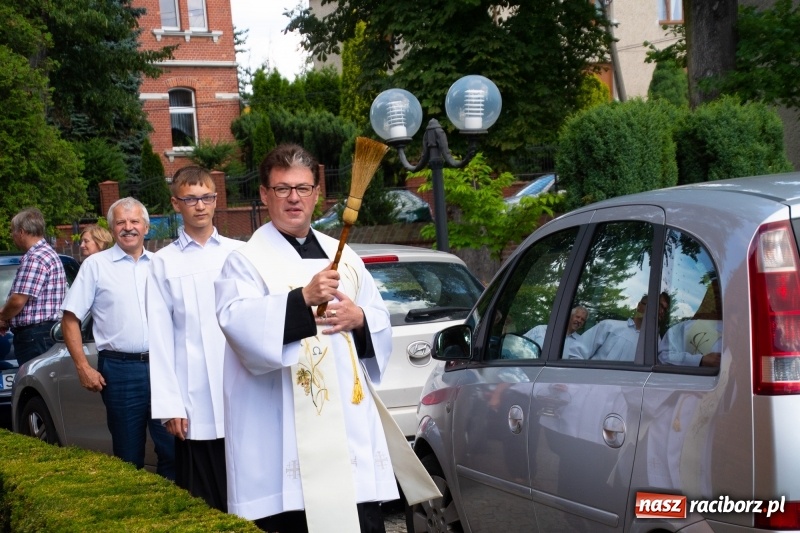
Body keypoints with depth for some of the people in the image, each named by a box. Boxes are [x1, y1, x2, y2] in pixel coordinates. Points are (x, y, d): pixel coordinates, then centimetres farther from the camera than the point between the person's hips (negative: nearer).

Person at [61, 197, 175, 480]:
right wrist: (83, 367, -6)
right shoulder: (96, 265, 2)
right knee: (128, 456, 5)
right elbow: (70, 319, 2)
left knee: (172, 447, 2)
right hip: (120, 369, -2)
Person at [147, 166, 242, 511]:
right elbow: (161, 339, 2)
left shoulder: (238, 253, 9)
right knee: (203, 504, 3)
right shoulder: (164, 263, 6)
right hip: (196, 404, -1)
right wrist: (169, 405, -4)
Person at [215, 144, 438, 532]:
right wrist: (303, 297, -31)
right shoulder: (246, 261, 1)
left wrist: (360, 319, -5)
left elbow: (382, 326, 18)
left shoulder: (343, 256, 16)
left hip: (350, 426, 5)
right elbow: (238, 323, -18)